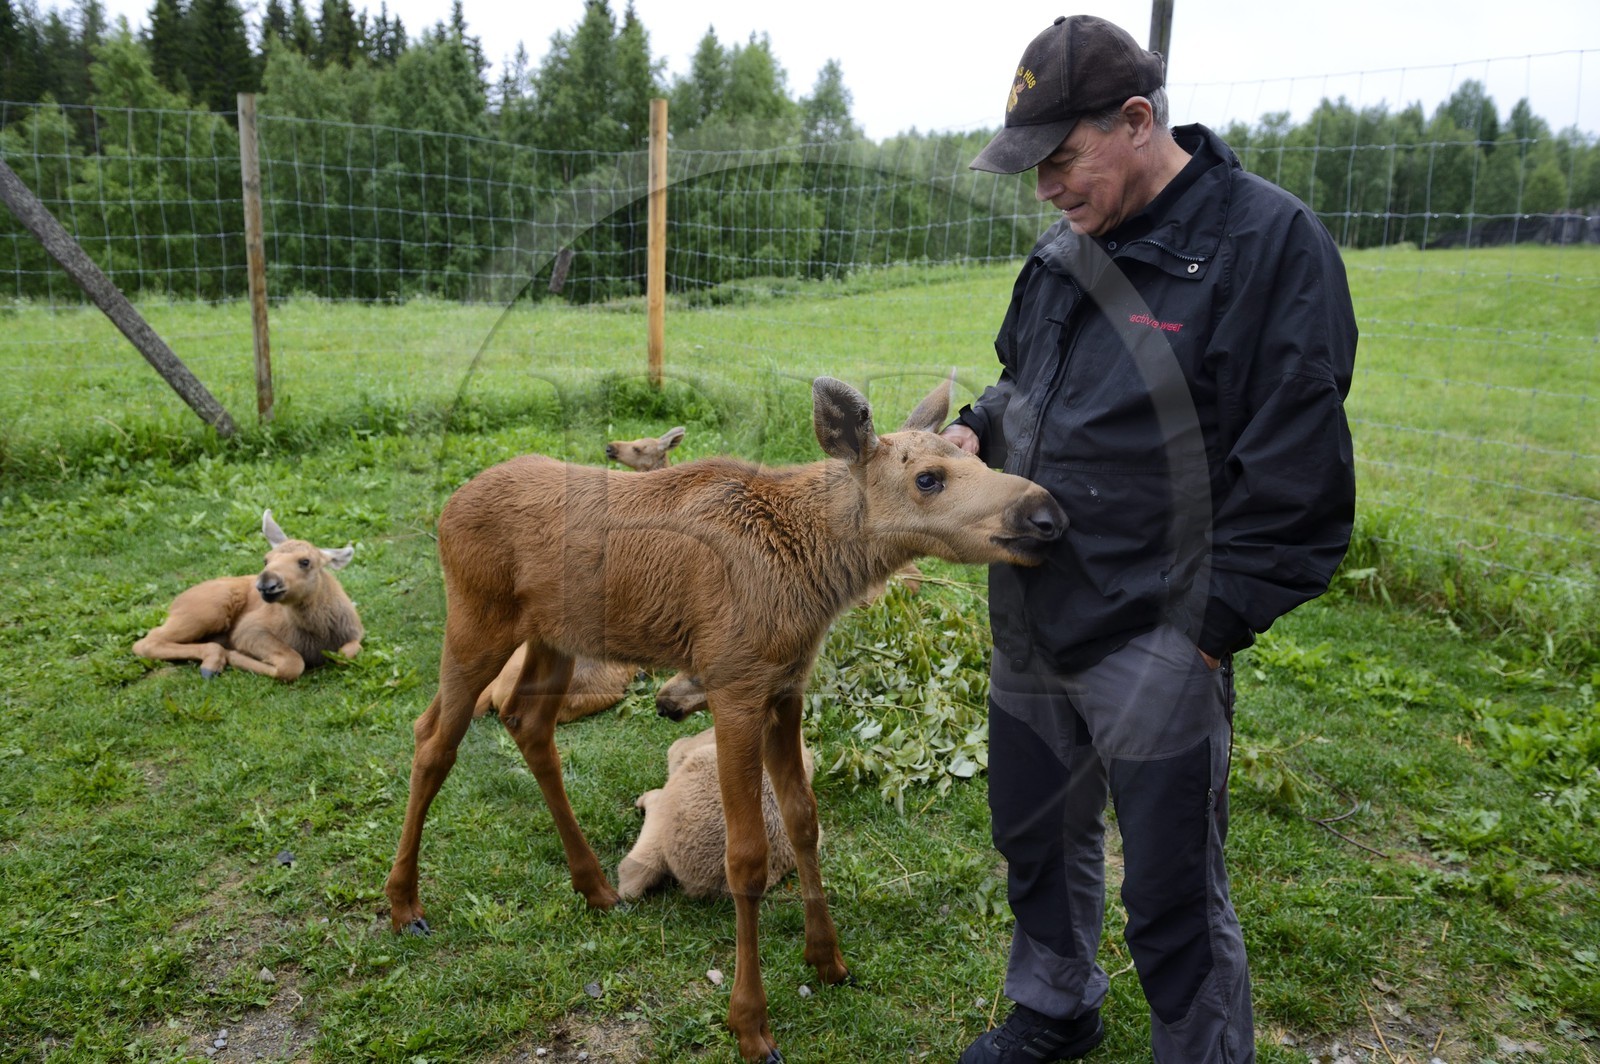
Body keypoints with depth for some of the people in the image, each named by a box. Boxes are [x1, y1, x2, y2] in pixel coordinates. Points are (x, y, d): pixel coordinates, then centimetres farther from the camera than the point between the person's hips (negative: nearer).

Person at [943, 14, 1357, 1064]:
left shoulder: (1269, 240, -13)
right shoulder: (1066, 251, 9)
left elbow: (1295, 474, -15)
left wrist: (1214, 627, -15)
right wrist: (977, 427, 2)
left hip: (1155, 642, -7)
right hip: (1030, 622, 8)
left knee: (1175, 897, 7)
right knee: (1040, 833, 23)